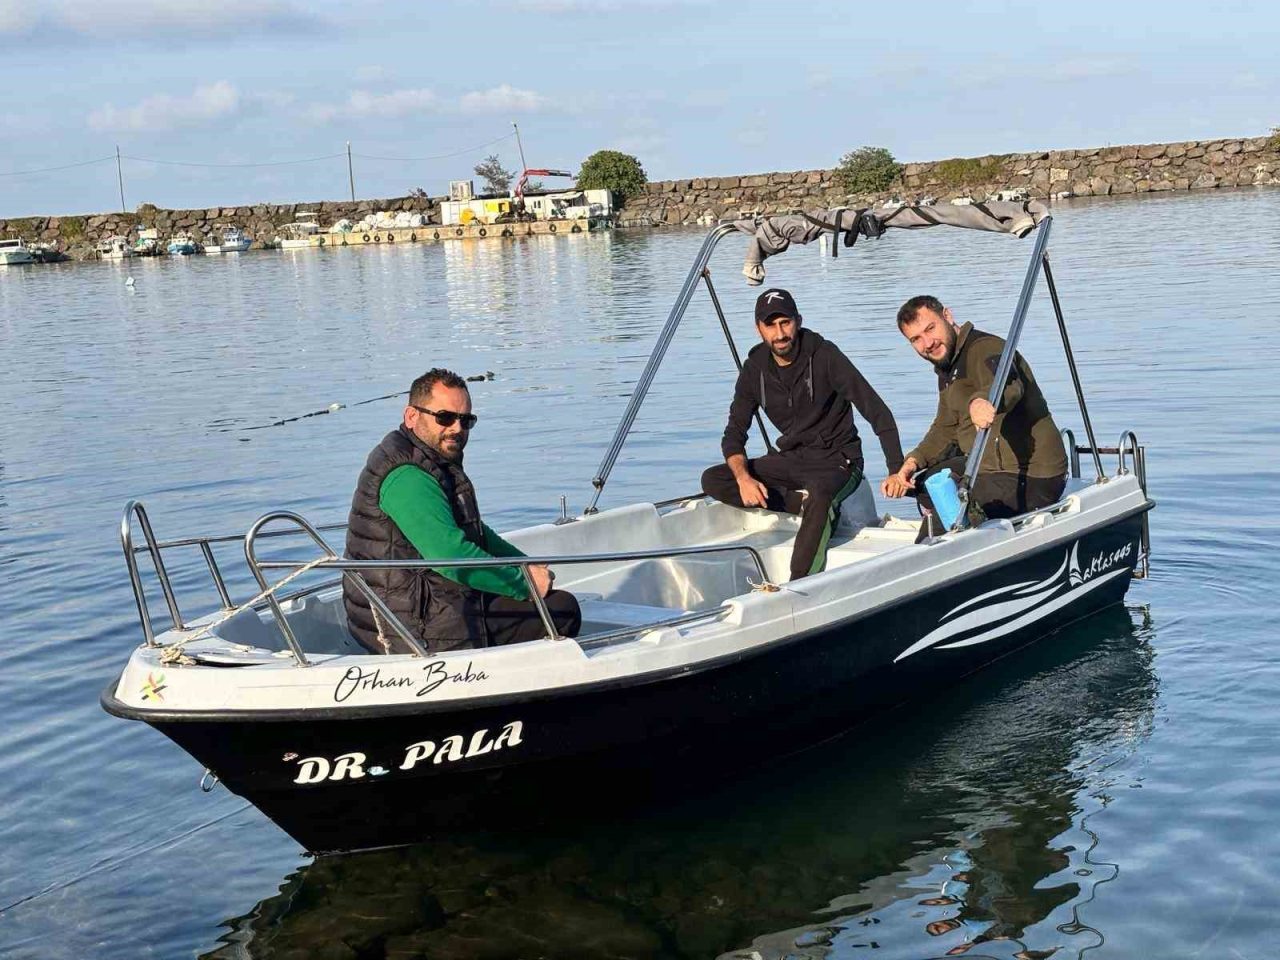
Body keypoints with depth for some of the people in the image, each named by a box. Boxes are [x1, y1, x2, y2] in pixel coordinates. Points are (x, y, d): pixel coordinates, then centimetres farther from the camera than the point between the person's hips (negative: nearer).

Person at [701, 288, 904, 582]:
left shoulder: (824, 356, -15)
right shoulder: (755, 369, -1)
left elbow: (878, 413, -17)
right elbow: (734, 434, 1)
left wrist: (898, 471, -26)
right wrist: (743, 478, -21)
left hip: (836, 460, -6)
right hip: (790, 458, 6)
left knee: (818, 495, -40)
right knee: (712, 480, -13)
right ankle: (822, 511, -17)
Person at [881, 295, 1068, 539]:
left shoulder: (985, 349, -17)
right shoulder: (948, 368, 15)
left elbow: (1008, 385, -39)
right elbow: (945, 429, 18)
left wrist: (983, 401, -61)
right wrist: (913, 462, 1)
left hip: (1031, 481, -10)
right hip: (992, 466, 10)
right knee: (926, 483, 21)